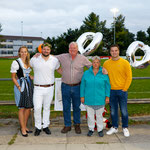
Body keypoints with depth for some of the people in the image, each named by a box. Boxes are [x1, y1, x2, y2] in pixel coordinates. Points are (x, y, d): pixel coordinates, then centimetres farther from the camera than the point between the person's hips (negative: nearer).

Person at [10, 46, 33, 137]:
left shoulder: (28, 62, 13)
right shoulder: (16, 62, -6)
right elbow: (13, 77, -5)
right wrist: (19, 87, -15)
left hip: (29, 85, 6)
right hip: (20, 86, -6)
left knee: (29, 107, 9)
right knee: (22, 108, -1)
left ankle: (25, 126, 23)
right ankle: (23, 129, 10)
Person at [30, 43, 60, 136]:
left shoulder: (55, 60, 2)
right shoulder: (34, 59, -3)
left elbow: (59, 69, 20)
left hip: (49, 88, 2)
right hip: (38, 88, -2)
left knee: (47, 108, 11)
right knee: (37, 108, -7)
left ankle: (45, 126, 24)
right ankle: (38, 127, 11)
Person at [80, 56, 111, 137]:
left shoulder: (104, 73, -2)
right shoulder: (86, 73, 0)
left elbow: (107, 86, 2)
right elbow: (82, 86, 4)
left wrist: (107, 96, -2)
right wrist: (82, 96, 2)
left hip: (100, 99, -1)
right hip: (89, 99, 1)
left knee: (99, 115, 9)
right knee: (90, 115, 11)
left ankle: (100, 129, 25)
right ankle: (91, 129, 27)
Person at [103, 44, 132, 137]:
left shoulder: (125, 63, -3)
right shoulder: (106, 63, 4)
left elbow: (129, 77, -2)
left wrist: (125, 89, -6)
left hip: (122, 90, -2)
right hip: (111, 91, 2)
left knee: (124, 111, 5)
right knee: (113, 111, 10)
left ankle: (125, 128, 22)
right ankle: (114, 127, 25)